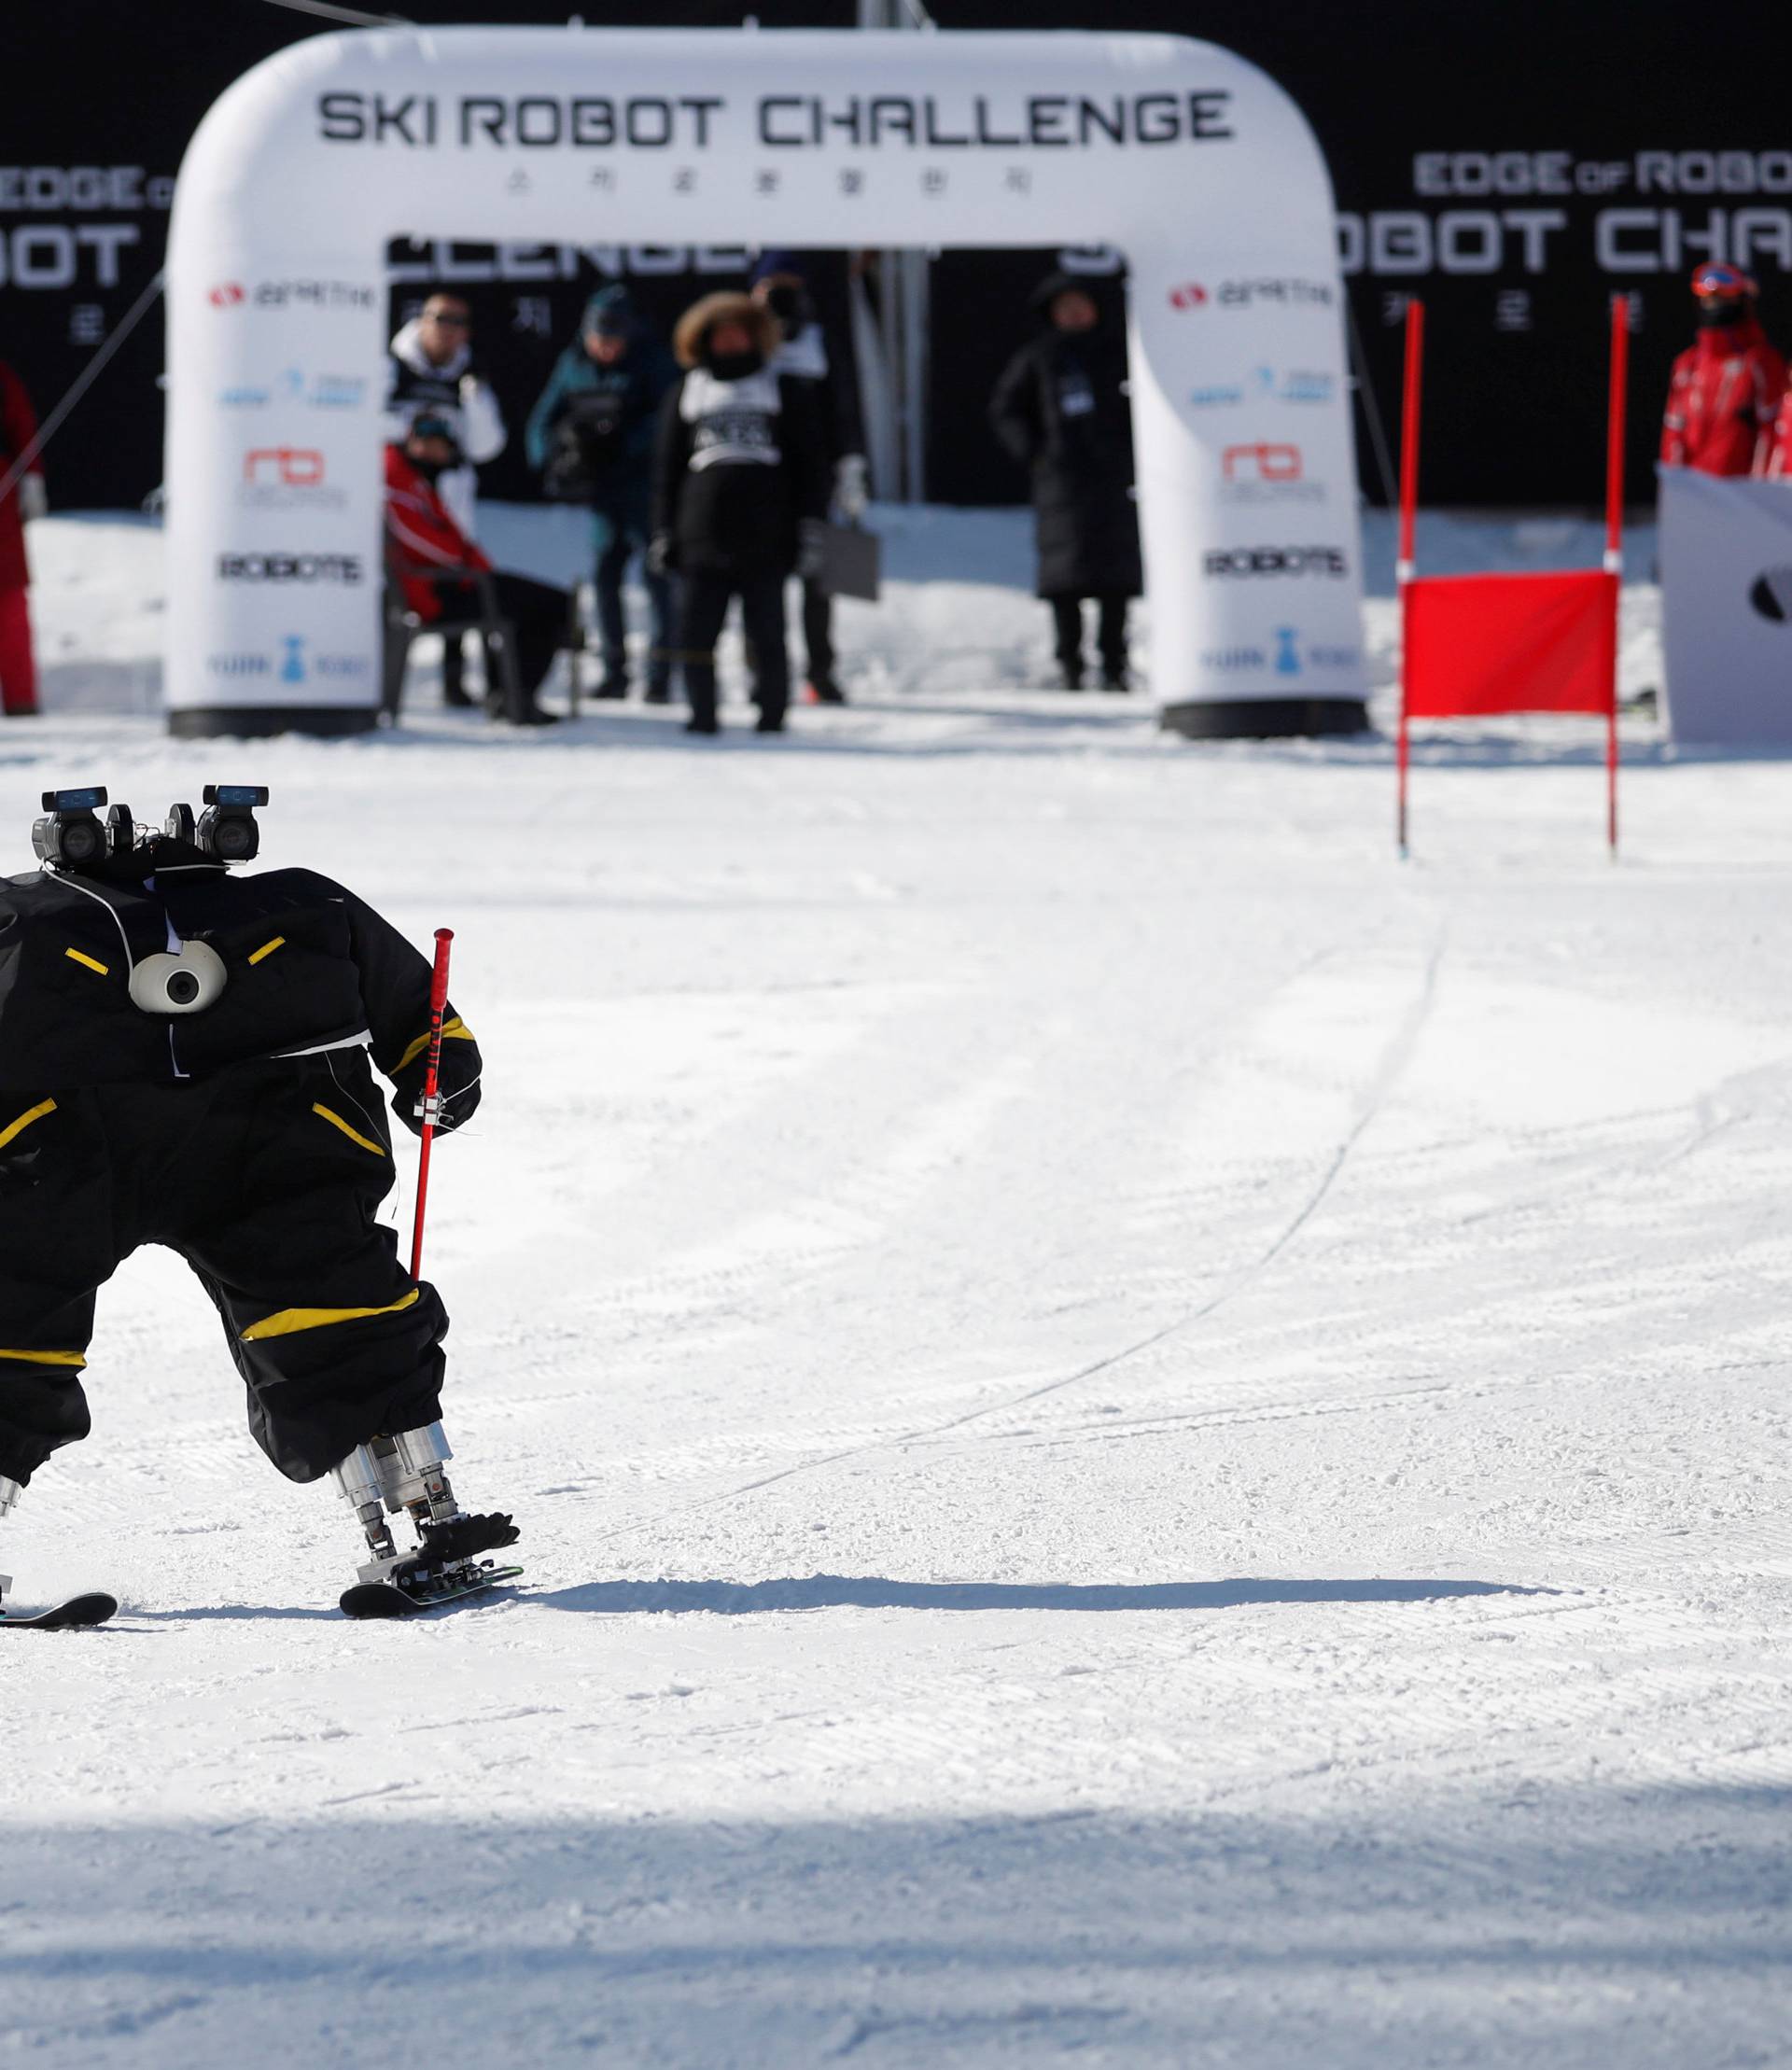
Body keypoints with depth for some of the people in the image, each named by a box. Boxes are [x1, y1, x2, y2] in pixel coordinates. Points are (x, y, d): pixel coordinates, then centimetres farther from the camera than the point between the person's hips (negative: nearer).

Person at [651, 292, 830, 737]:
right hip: (703, 537, 2)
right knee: (696, 635, -4)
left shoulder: (786, 392, 13)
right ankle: (702, 714, 6)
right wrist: (663, 533, 10)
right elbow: (667, 468, 18)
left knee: (767, 637, -3)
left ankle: (772, 714, 6)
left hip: (765, 537, -2)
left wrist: (810, 528, 1)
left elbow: (811, 465, 10)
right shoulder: (686, 395, 17)